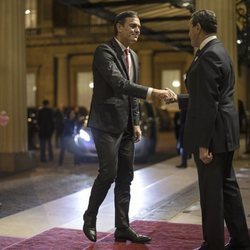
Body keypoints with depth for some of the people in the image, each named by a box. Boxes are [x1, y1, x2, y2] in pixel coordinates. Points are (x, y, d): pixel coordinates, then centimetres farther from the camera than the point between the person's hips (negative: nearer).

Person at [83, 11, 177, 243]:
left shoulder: (133, 56, 15)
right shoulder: (104, 51, -11)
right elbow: (119, 83, -25)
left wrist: (136, 123, 12)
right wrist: (153, 93, -31)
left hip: (125, 126, 8)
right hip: (106, 123, -8)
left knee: (125, 177, 7)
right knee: (109, 172, -11)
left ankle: (122, 228, 13)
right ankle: (90, 219, 10)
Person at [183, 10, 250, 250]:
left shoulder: (208, 56, -17)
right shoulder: (218, 51, 15)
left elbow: (209, 103, -21)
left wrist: (203, 143, -20)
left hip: (212, 133, -10)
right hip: (224, 132, 10)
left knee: (211, 190, -1)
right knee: (227, 186, 15)